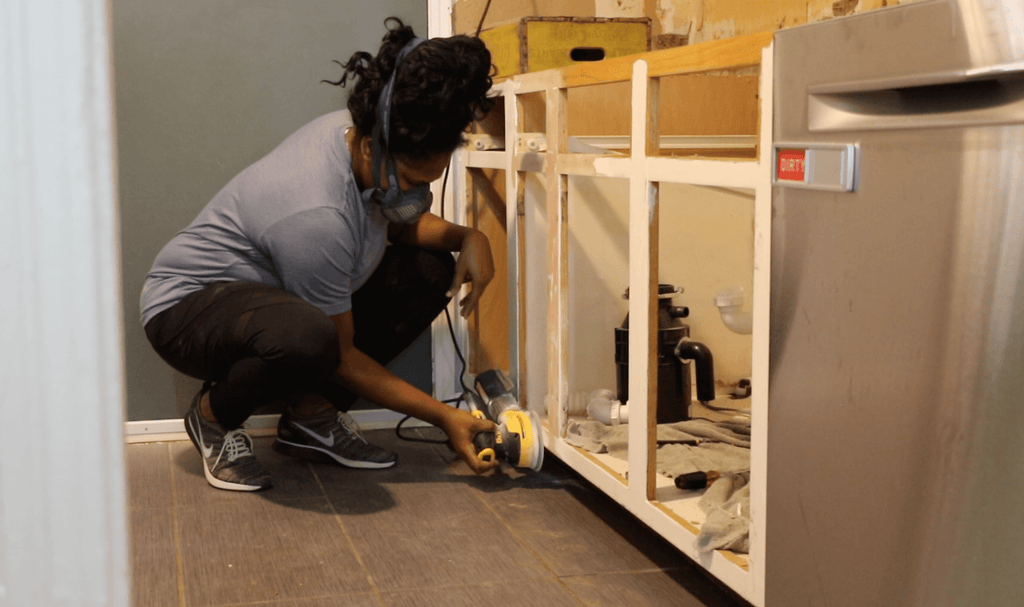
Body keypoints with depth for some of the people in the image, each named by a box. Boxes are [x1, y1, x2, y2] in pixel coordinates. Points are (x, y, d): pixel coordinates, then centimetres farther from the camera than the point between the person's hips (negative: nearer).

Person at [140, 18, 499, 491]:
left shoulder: (368, 133, -12)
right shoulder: (317, 217, -35)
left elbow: (404, 225, 11)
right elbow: (342, 357, -23)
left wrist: (467, 238, -11)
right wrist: (443, 417, -17)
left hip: (270, 292, 9)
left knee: (431, 270, -4)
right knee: (309, 338, -42)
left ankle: (311, 414, 3)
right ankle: (213, 415, -8)